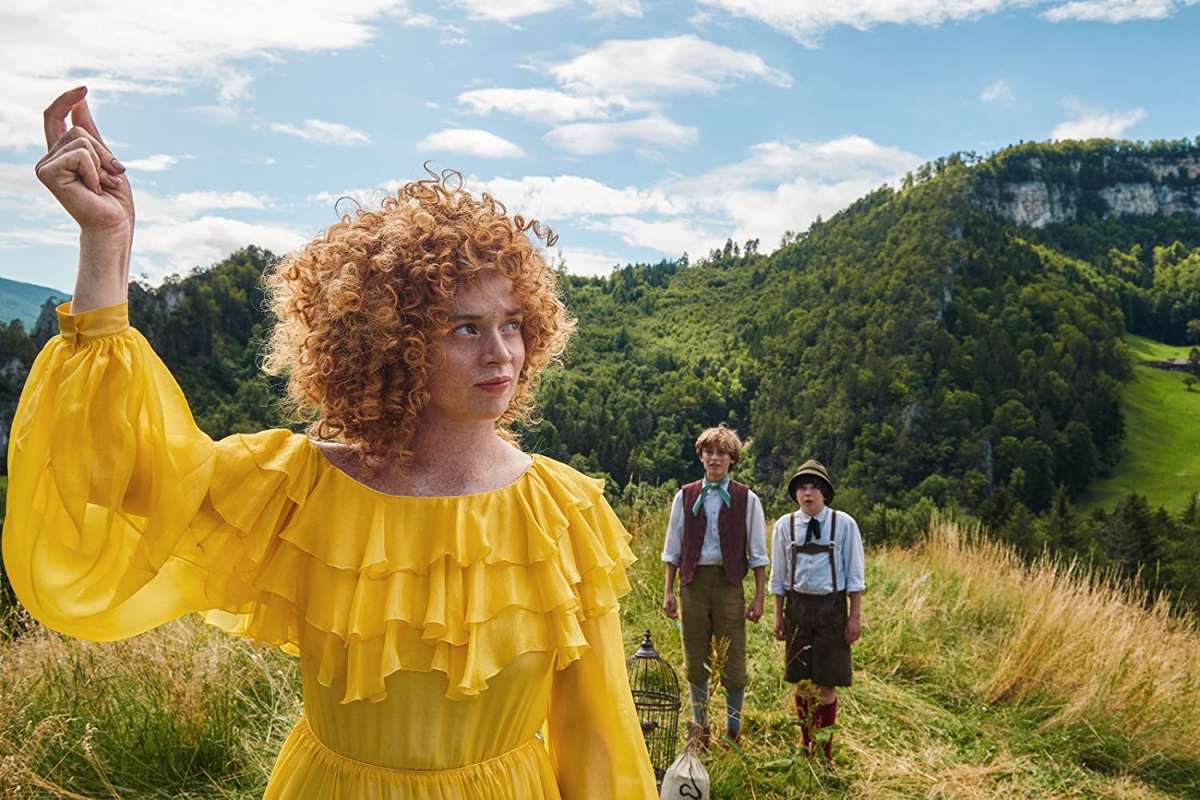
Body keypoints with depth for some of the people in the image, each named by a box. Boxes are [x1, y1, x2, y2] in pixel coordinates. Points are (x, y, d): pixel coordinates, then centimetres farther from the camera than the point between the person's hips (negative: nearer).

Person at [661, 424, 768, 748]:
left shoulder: (746, 499, 1)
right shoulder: (685, 496, 6)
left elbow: (757, 554, 3)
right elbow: (673, 548, 9)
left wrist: (759, 597, -1)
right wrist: (668, 591, 5)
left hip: (729, 584, -1)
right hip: (693, 582, 2)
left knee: (733, 663, 2)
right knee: (696, 662, 9)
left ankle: (733, 730, 19)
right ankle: (700, 728, 24)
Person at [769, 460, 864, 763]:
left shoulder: (844, 524, -5)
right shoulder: (784, 526, 1)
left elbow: (855, 575, -1)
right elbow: (778, 576, 7)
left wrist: (855, 616, -3)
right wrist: (779, 616, 7)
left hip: (832, 605, -2)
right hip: (797, 605, 2)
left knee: (826, 684, 2)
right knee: (801, 681, 12)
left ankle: (825, 753, 16)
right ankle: (805, 745, 29)